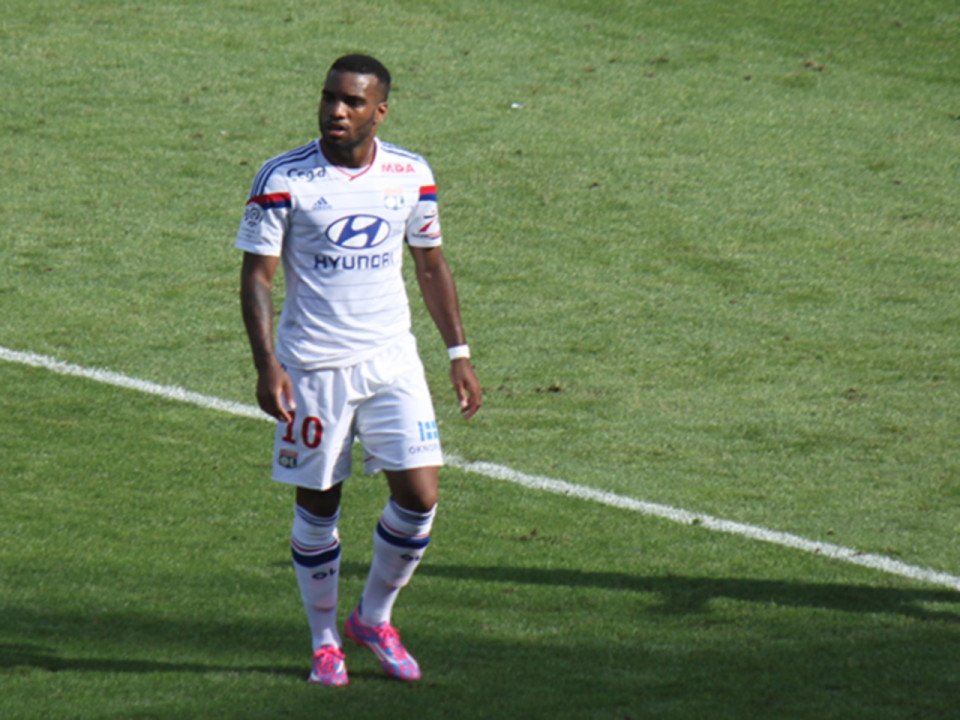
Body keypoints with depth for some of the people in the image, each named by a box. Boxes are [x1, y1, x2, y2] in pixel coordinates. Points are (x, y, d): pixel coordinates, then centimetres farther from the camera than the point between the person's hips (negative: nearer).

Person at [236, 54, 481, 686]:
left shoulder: (410, 176, 3)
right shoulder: (284, 179, -8)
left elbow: (431, 265, 14)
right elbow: (258, 275, -6)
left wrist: (459, 353, 11)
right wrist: (268, 365, -16)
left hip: (392, 359, 3)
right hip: (312, 366, -3)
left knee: (419, 494, -5)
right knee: (317, 505, 3)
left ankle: (375, 618, 18)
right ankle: (325, 640, 21)